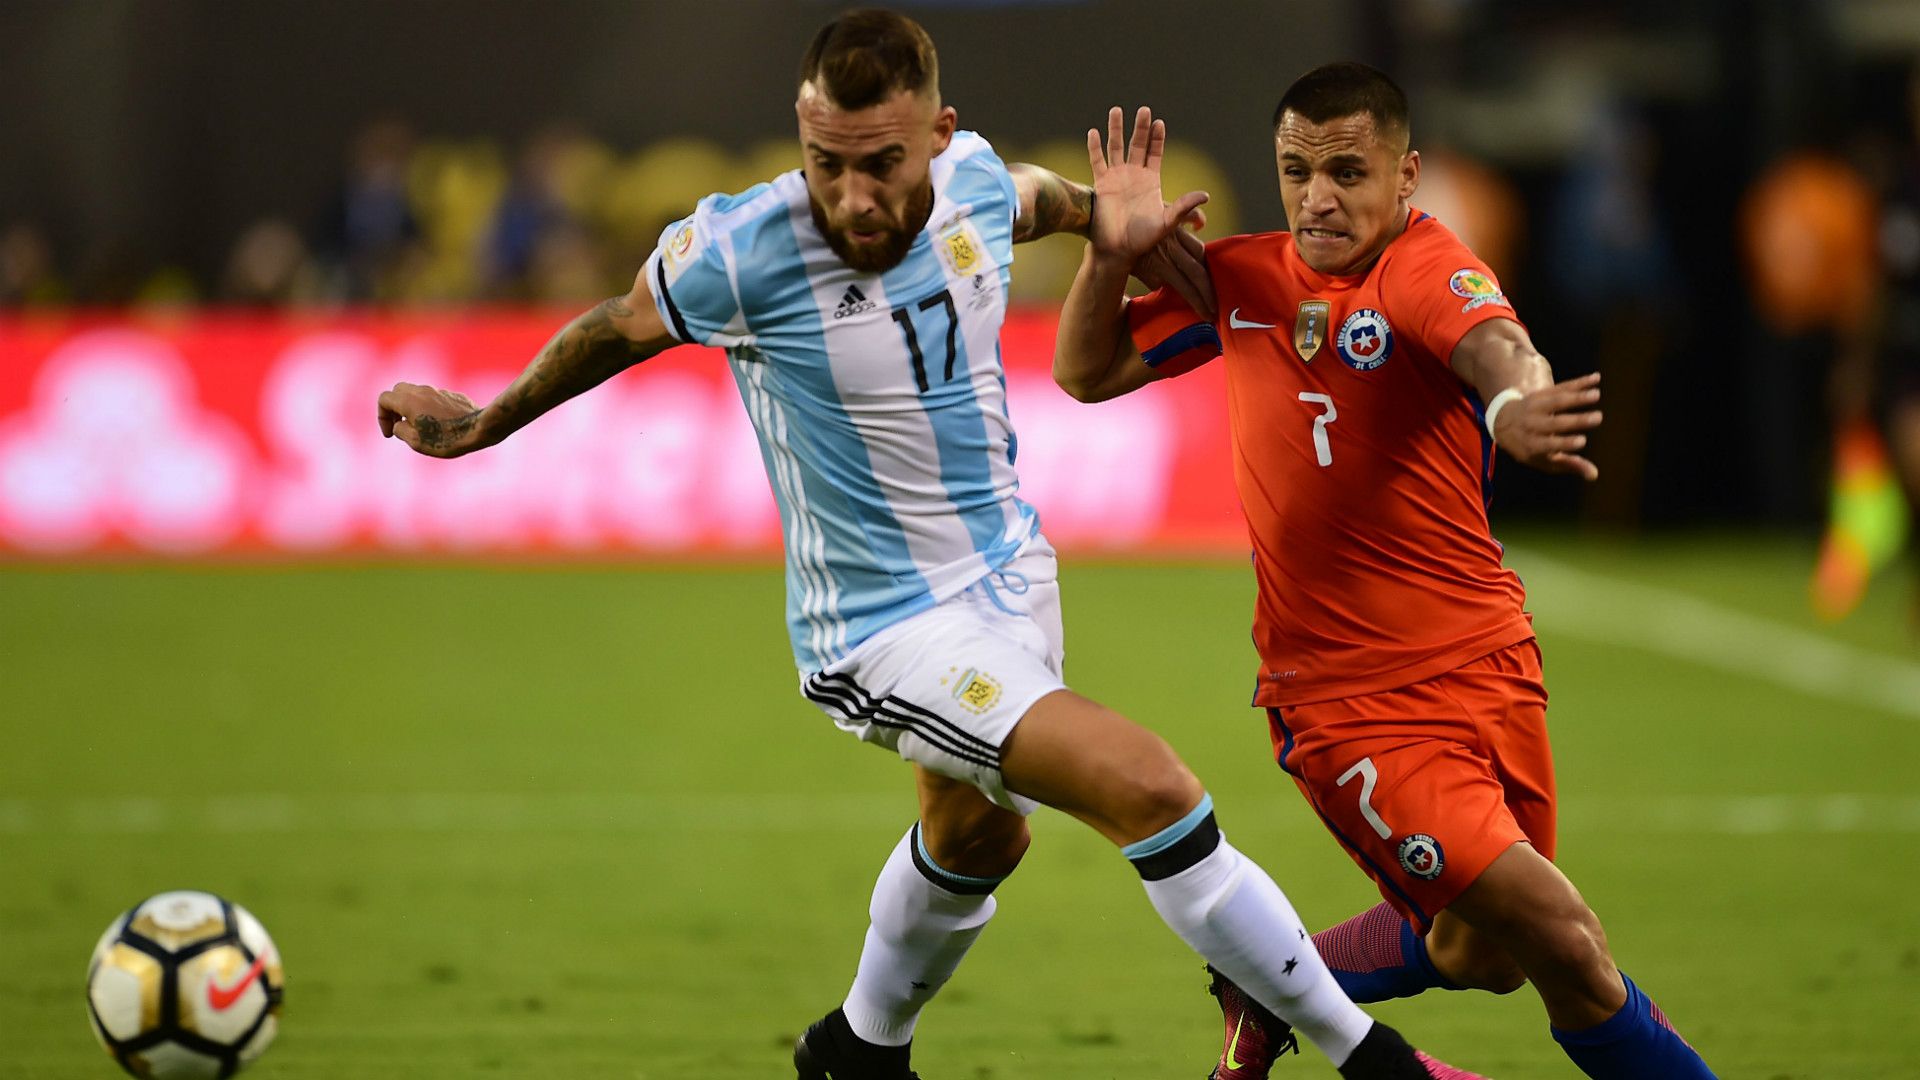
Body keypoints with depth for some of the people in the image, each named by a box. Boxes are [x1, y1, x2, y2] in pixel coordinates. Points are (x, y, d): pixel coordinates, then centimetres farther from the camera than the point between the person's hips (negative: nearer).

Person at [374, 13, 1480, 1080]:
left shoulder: (974, 178, -12)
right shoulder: (744, 251, -26)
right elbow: (620, 326, -4)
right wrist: (485, 422, 9)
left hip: (1009, 570, 7)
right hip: (886, 627, -7)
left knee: (977, 838, 29)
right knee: (1149, 790, -21)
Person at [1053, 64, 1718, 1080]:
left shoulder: (1425, 266, -11)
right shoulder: (1241, 279, 1)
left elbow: (1493, 344, -35)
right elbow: (1086, 374, 12)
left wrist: (1514, 398, -59)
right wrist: (1113, 254, -7)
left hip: (1487, 666, 1)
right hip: (1348, 698, -1)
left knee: (1481, 952, 16)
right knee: (1563, 942, -14)